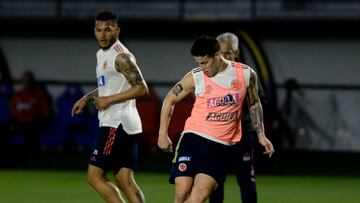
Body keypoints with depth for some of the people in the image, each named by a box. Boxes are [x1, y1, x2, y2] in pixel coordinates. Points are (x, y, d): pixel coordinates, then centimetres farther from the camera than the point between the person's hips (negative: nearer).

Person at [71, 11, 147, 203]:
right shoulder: (102, 54, 17)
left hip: (116, 124, -10)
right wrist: (87, 98, 19)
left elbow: (141, 88, -19)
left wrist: (109, 99, -16)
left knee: (95, 176, -8)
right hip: (124, 126, 10)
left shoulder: (121, 56, -13)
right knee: (125, 180, 5)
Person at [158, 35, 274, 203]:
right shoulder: (195, 78, -2)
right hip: (193, 139, 0)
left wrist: (261, 135, 13)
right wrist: (163, 135, 9)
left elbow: (254, 104, 18)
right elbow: (169, 100, 11)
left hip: (221, 147, 0)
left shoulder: (246, 74, 1)